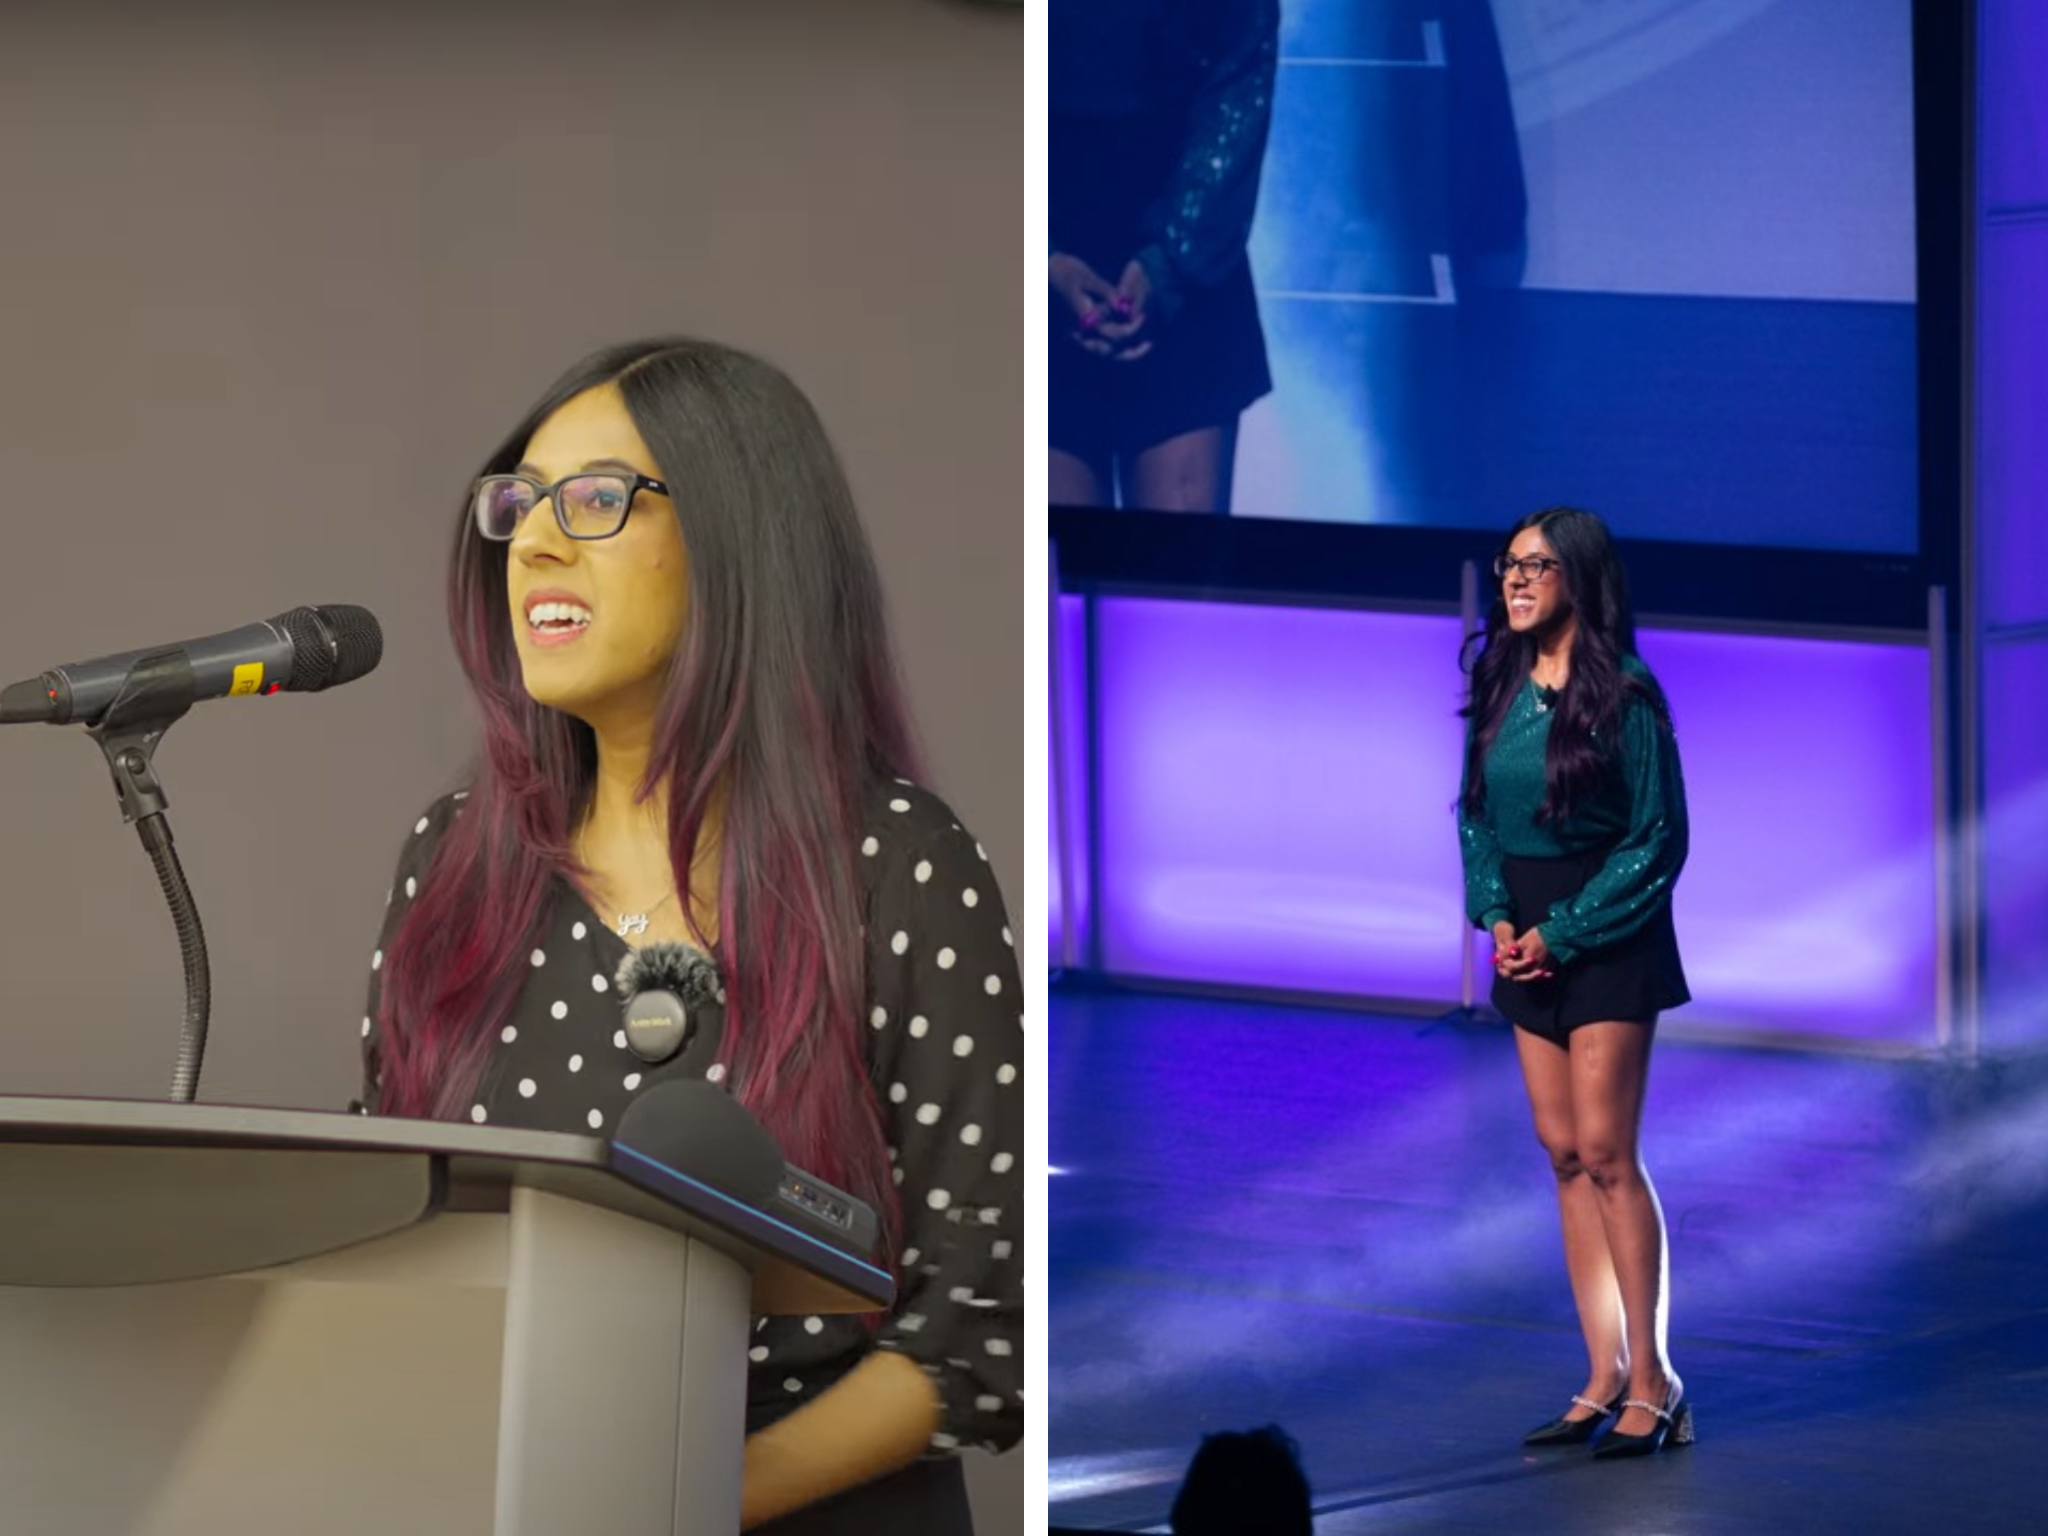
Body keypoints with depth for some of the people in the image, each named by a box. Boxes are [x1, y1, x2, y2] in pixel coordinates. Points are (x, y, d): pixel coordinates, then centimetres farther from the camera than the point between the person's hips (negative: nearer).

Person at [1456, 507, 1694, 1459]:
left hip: (1608, 939, -6)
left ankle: (1652, 1379, -3)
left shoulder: (1623, 697, -12)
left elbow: (1658, 841, -11)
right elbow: (1476, 814, 13)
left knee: (1604, 1151, -9)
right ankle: (1606, 1380, 9)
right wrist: (1497, 914, -4)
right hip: (1529, 938, 7)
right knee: (1563, 1153, 6)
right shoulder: (1500, 689, 6)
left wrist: (1563, 933, -13)